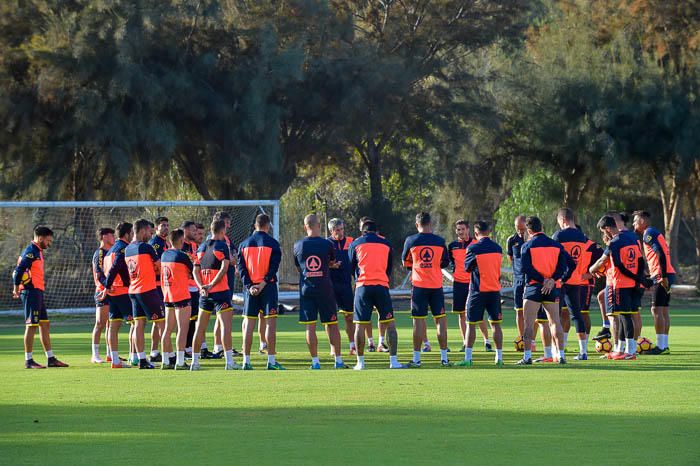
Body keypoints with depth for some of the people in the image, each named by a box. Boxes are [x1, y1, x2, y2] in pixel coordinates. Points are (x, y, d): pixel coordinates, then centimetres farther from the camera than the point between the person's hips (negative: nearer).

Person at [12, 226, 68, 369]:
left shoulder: (37, 251, 18)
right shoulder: (31, 251, -12)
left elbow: (18, 270, 22)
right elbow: (19, 269, -21)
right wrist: (17, 288, -20)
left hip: (37, 292, 10)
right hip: (31, 292, -10)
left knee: (45, 325, 11)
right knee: (31, 325, -8)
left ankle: (51, 359, 15)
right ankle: (29, 361, -5)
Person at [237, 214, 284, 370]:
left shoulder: (244, 244, 8)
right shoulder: (272, 243, -3)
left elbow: (241, 268, 1)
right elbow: (274, 268, -11)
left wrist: (249, 286, -6)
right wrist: (263, 284, -12)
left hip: (250, 288, 3)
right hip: (268, 287, -3)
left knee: (248, 324, 5)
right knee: (270, 322, -2)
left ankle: (246, 361, 3)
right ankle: (271, 360, -5)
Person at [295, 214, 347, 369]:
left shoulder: (298, 245, 0)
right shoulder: (327, 244, -4)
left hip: (306, 290, 1)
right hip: (325, 289, 0)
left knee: (310, 326, 2)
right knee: (332, 325, 7)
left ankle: (315, 362, -1)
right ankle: (338, 361, 7)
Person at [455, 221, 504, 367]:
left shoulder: (474, 248, -11)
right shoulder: (497, 248, 4)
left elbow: (467, 267, 2)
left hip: (478, 291, -4)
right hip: (495, 289, 4)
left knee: (471, 324, 1)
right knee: (495, 323, 8)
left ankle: (468, 358, -3)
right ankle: (499, 357, 6)